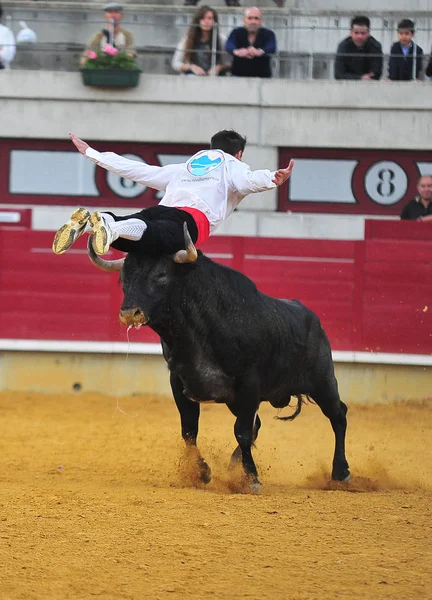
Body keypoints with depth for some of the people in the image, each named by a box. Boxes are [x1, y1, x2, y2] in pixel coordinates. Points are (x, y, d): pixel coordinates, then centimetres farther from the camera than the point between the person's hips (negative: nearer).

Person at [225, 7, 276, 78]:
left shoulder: (268, 34, 1)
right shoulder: (237, 33, 3)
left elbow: (272, 48, -19)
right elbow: (228, 46, -17)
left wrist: (260, 52, -44)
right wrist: (236, 51, -43)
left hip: (262, 77, 0)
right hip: (239, 75, 0)